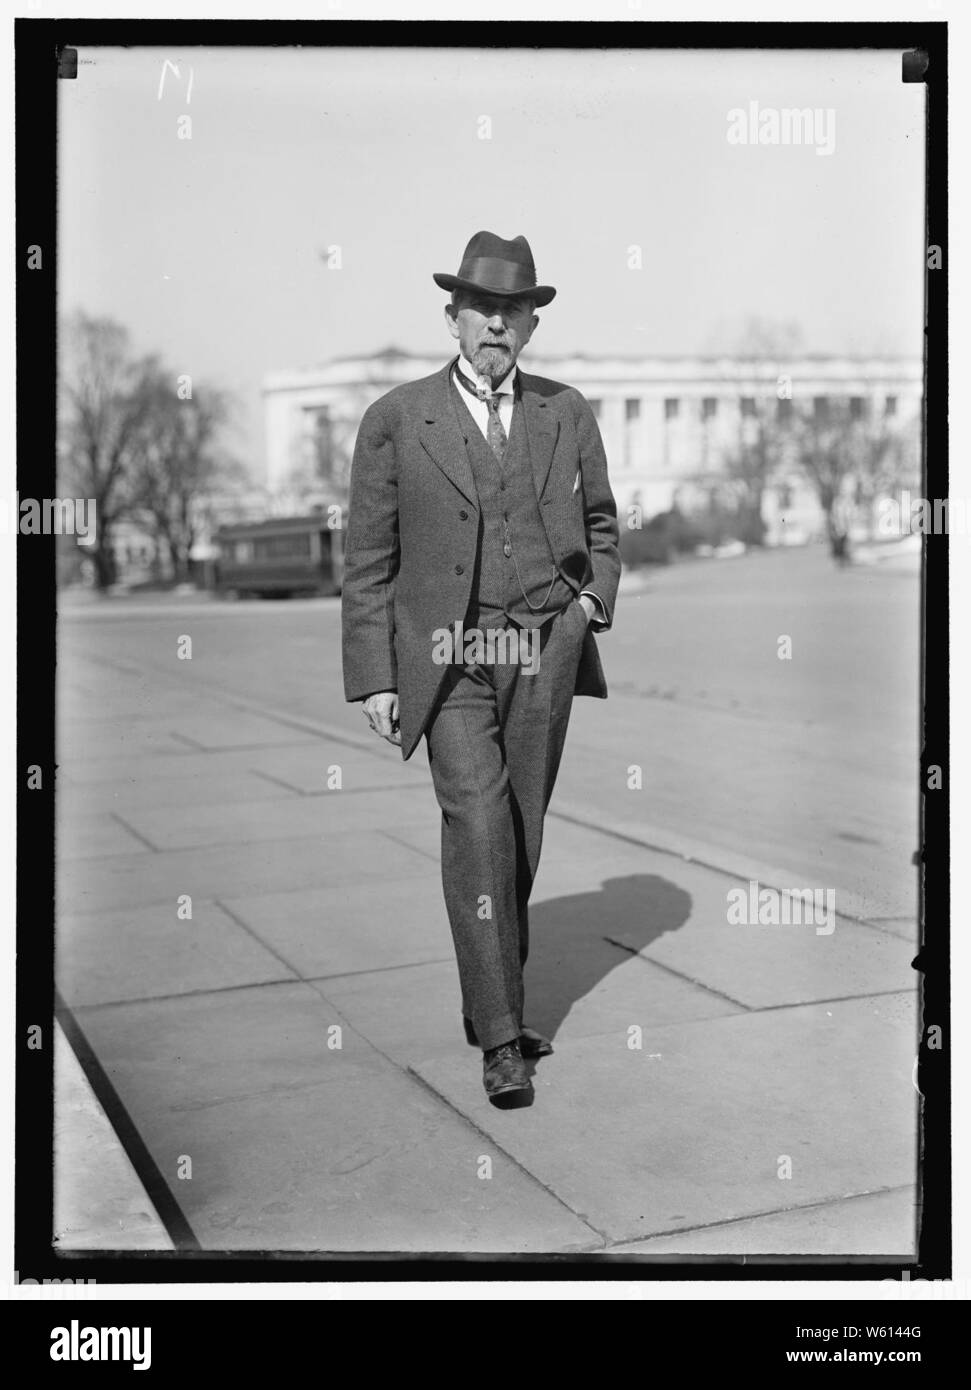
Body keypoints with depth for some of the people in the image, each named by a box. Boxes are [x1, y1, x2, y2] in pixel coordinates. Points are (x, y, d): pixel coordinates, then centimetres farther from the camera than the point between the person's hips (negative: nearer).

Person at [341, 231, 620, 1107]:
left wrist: (596, 595, 4)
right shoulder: (396, 420, 1)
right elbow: (368, 562, 2)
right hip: (447, 656, -3)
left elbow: (600, 523, 23)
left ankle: (491, 1005, 27)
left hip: (545, 654, 3)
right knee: (478, 824, -17)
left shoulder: (567, 414, 10)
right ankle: (499, 1041, -12)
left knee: (521, 837, 9)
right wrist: (373, 677, -3)